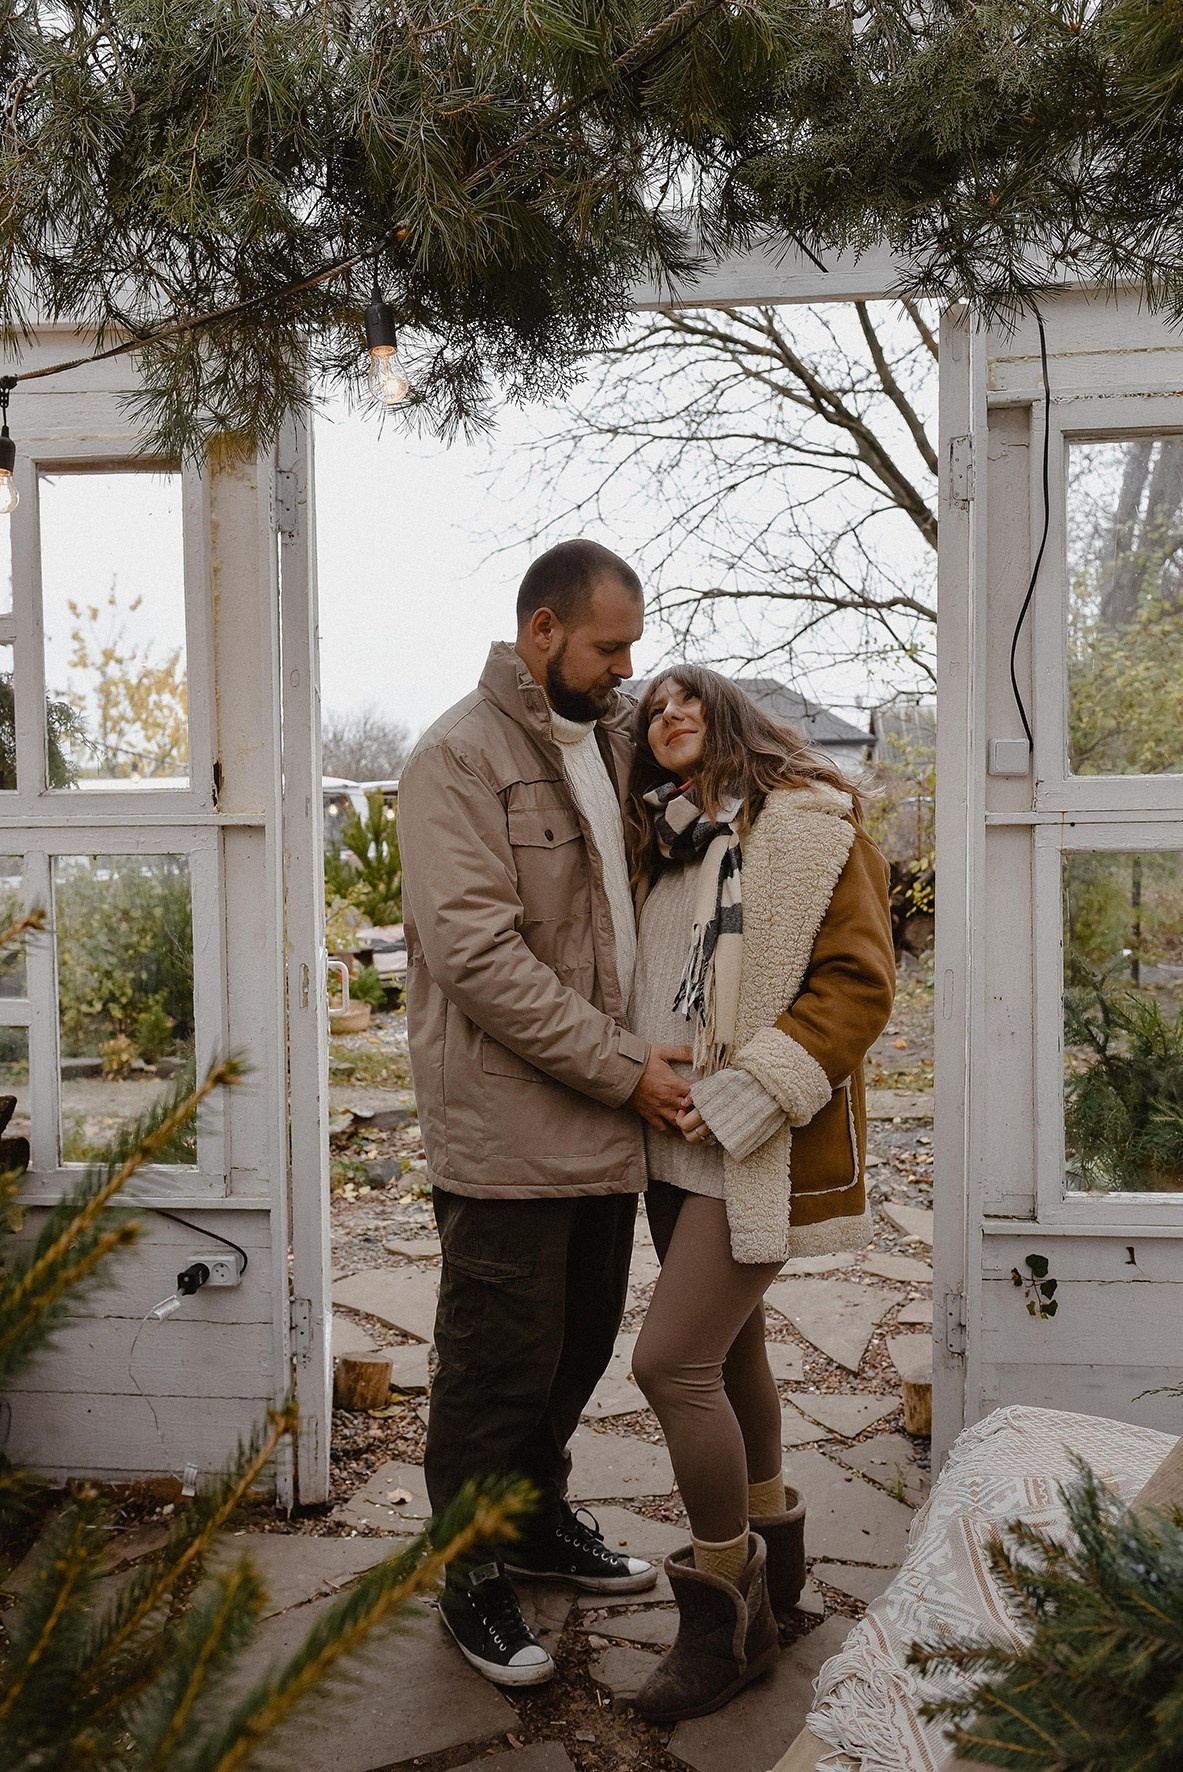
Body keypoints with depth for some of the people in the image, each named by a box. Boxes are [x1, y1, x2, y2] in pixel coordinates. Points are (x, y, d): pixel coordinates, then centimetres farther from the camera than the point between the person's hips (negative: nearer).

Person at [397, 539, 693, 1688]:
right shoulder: (459, 756, -12)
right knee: (501, 1360, 6)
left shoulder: (614, 741, 12)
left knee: (581, 1343, 19)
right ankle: (473, 1573, 27)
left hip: (608, 1117, 7)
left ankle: (539, 1518, 41)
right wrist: (624, 1069, -18)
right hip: (505, 1127, -7)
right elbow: (477, 952, -20)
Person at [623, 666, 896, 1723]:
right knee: (726, 1351, 17)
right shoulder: (666, 844, 14)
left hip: (762, 1146, -8)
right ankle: (774, 1557, 36)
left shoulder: (806, 822, -8)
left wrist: (739, 1098, -19)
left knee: (672, 1361, -11)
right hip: (679, 1145, 8)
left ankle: (726, 1607, 8)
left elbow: (860, 981, -15)